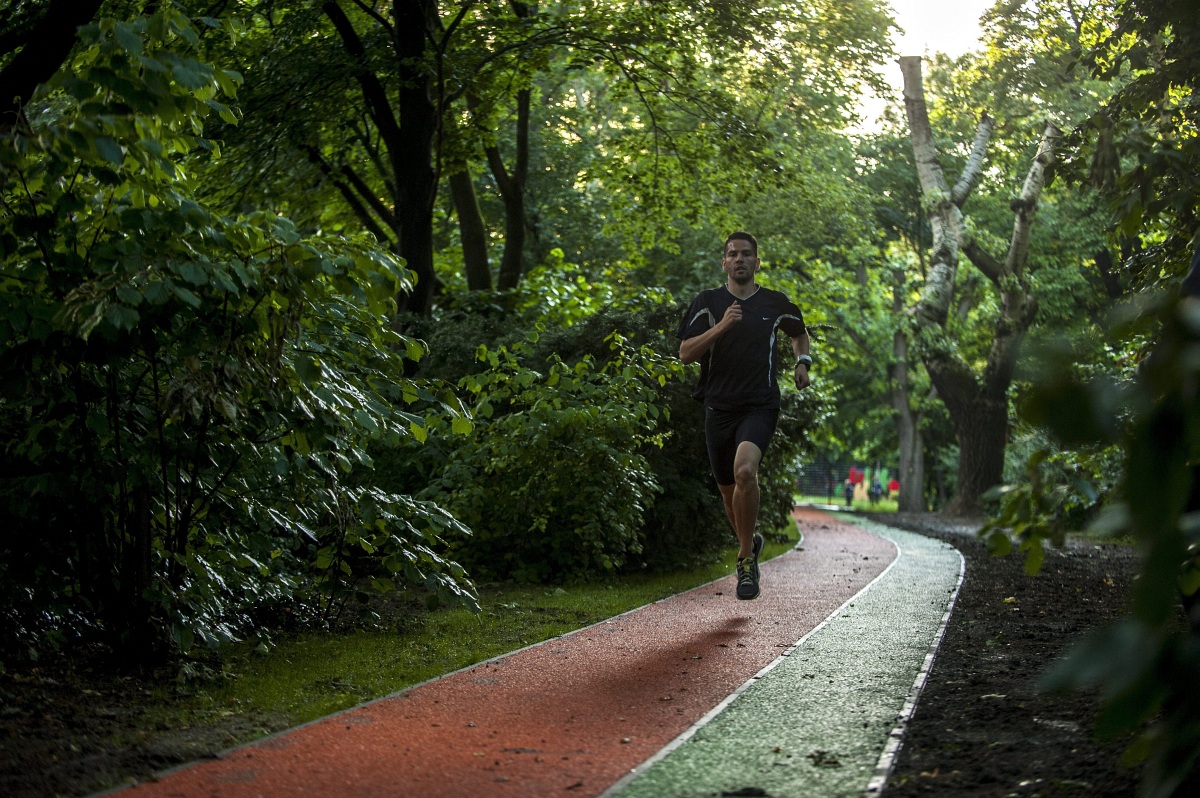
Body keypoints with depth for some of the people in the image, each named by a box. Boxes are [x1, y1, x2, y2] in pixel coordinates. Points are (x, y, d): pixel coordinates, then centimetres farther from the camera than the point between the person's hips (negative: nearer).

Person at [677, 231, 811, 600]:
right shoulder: (707, 303, 3)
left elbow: (799, 333, 27)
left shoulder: (775, 303, 6)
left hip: (760, 406, -2)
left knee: (744, 470, -27)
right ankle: (750, 542, 40)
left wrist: (802, 362, 8)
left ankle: (745, 557, -15)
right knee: (728, 488, 10)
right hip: (719, 407, 2)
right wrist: (721, 327, -18)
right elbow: (685, 353, -7)